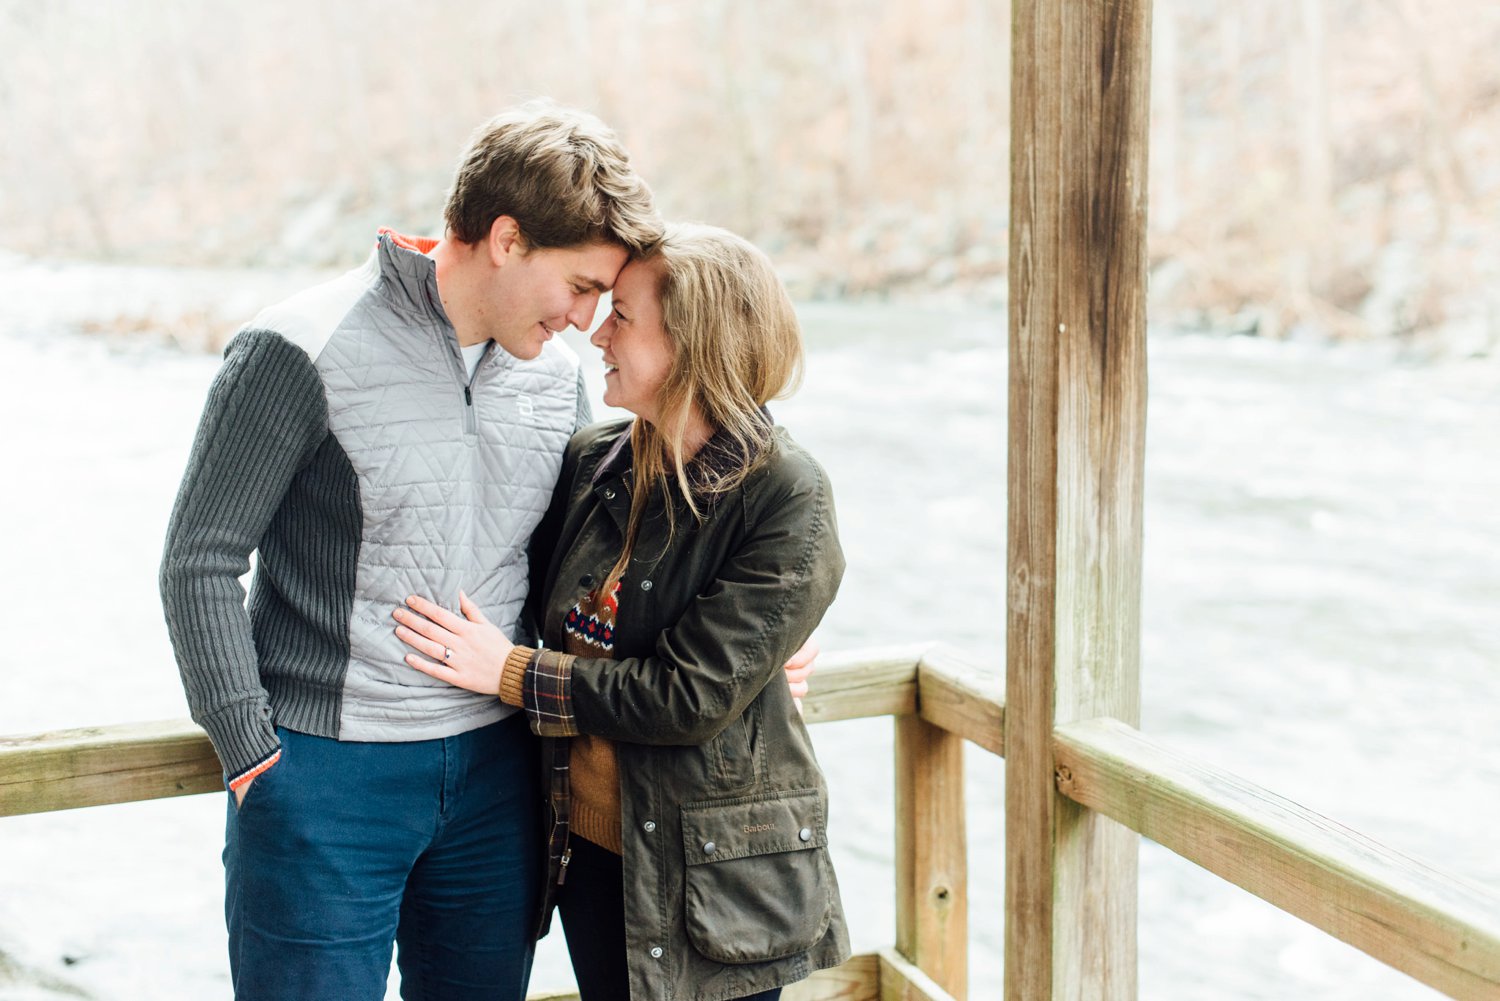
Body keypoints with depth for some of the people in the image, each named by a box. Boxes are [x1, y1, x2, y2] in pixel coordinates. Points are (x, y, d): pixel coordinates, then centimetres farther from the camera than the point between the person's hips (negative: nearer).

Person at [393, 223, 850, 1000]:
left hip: (710, 872, -5)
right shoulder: (592, 461, -1)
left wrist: (512, 672, -16)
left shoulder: (786, 500, -18)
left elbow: (692, 694, -22)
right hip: (588, 848, 6)